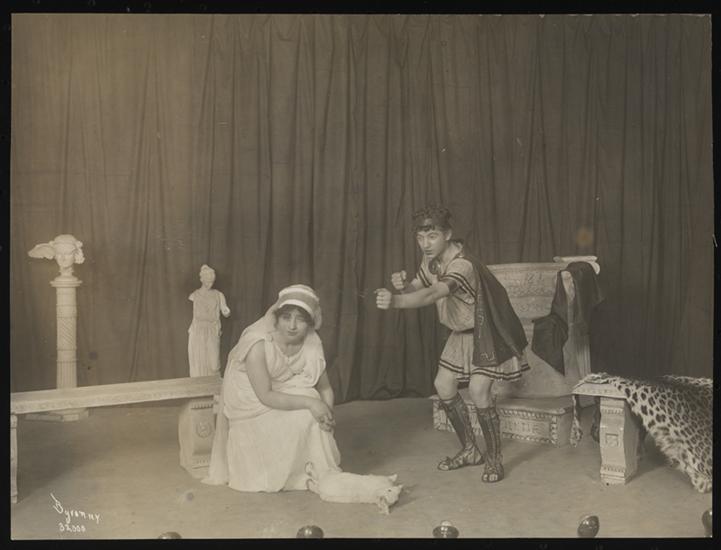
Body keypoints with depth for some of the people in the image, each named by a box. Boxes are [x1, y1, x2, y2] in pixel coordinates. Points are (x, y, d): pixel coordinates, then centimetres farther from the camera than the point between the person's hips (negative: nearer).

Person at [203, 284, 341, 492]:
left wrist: (326, 412, -26)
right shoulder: (258, 344, -28)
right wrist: (309, 402, -35)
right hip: (253, 412, -6)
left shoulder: (312, 344, -11)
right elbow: (265, 396, -30)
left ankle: (318, 473, -2)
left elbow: (325, 388, -5)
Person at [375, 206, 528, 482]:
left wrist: (395, 301, -63)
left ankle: (494, 459, 3)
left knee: (478, 390, -17)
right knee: (443, 385, 5)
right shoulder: (431, 259, -6)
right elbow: (417, 288, -2)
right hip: (462, 332, 9)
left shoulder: (462, 265, -34)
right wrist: (402, 286, -26)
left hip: (487, 332, -9)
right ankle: (470, 450, 22)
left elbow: (431, 295, -48)